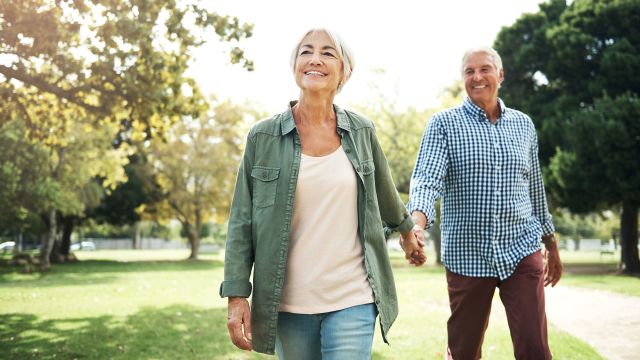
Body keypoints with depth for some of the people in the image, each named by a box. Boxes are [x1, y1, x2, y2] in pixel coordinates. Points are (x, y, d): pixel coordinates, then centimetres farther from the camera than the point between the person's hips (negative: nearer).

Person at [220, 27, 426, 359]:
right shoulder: (263, 137, -2)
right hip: (289, 305, 0)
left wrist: (406, 229, 35)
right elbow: (241, 223, -1)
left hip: (352, 300, 0)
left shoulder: (361, 132, 3)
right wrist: (236, 296, -7)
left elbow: (384, 191, 21)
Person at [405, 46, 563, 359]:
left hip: (521, 251, 2)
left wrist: (552, 247, 21)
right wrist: (417, 223, -35)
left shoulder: (523, 125, 10)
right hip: (467, 254, -2)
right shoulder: (444, 123, -1)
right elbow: (427, 178, -15)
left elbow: (536, 190, 18)